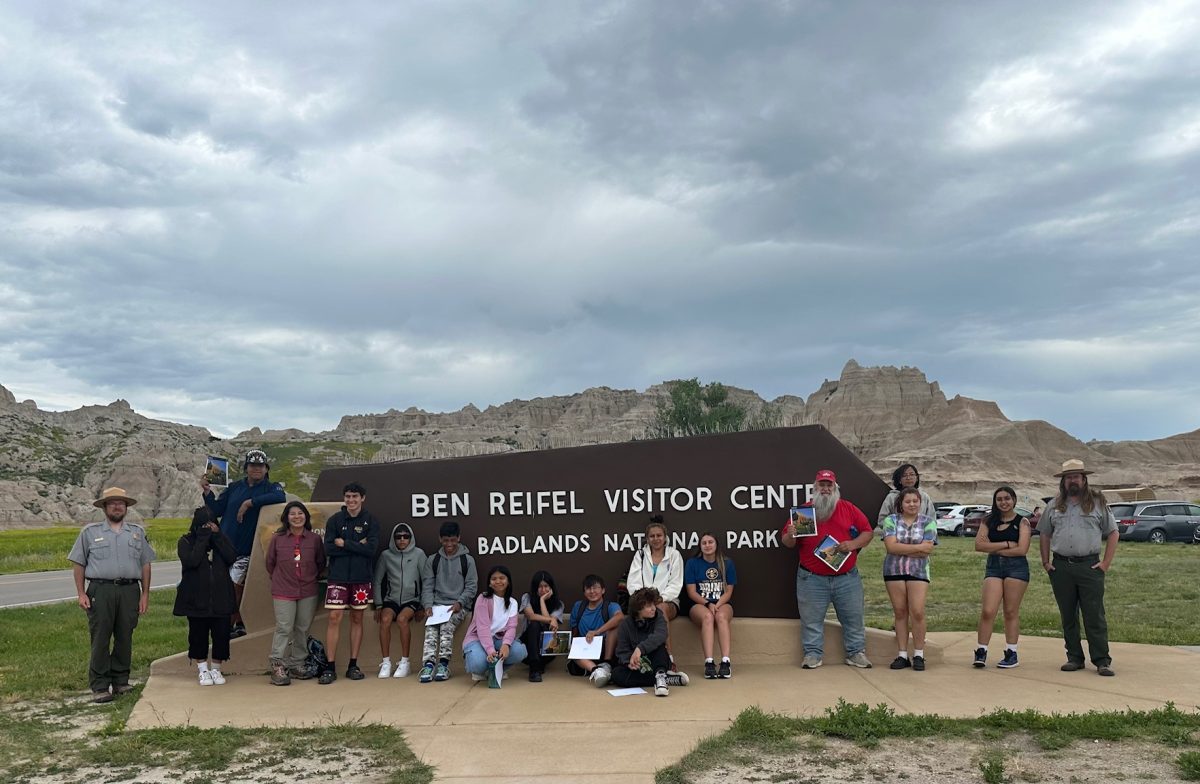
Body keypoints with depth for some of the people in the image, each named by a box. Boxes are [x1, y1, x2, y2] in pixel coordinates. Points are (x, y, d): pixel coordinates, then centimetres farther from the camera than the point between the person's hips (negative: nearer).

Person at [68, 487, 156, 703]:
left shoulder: (137, 532, 14)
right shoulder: (89, 532, 9)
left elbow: (145, 564, 13)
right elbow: (78, 564, 7)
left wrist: (145, 594, 7)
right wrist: (81, 593, -2)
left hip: (130, 590, 2)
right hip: (100, 590, -2)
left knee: (125, 638, 6)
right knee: (100, 639, -3)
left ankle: (120, 680, 16)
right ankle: (99, 686, 3)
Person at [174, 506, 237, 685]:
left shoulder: (221, 538, 8)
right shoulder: (186, 541, -1)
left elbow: (232, 558, -9)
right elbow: (191, 561, -19)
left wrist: (217, 536, -12)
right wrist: (203, 539, -16)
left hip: (221, 598, 2)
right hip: (196, 598, -2)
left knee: (221, 634, 4)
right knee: (198, 634, 5)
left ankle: (216, 669, 18)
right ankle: (203, 670, 18)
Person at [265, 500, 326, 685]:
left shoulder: (315, 539, 1)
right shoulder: (277, 539, -1)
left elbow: (321, 563, 12)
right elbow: (270, 563, 9)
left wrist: (310, 578, 9)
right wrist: (280, 580, 9)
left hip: (308, 592, 2)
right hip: (283, 593, -2)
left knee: (303, 629, 8)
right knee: (284, 628, -7)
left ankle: (298, 664, 20)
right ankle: (277, 667, -1)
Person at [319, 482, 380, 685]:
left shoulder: (370, 521, 2)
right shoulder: (334, 520, 3)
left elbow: (371, 549, -11)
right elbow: (329, 549, -8)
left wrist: (344, 544, -11)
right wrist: (357, 546, -12)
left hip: (361, 577, 1)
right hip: (338, 577, 0)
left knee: (357, 619, 6)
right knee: (334, 618, -6)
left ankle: (353, 666, 14)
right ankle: (330, 667, 0)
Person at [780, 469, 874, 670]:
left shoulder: (849, 509, 7)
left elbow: (868, 532, 7)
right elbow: (786, 541, 7)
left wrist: (853, 544, -11)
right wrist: (790, 535, -17)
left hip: (847, 577, 1)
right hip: (812, 579, -1)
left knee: (853, 616, 7)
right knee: (811, 619, 2)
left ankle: (856, 652, 20)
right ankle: (813, 654, 13)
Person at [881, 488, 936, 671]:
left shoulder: (928, 522, 4)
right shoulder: (891, 520, 4)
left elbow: (927, 549, -8)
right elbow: (891, 546, -10)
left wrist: (902, 549, -10)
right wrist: (917, 547, -11)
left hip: (918, 571, -1)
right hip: (893, 571, 1)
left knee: (917, 612, -8)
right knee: (900, 612, 5)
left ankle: (918, 655, 4)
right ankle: (902, 655, 11)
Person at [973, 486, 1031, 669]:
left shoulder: (1022, 522, 1)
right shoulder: (989, 521, 10)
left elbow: (1021, 549, -11)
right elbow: (979, 545, -3)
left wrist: (994, 548, -7)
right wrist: (1006, 544, -9)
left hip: (1016, 567, -2)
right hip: (993, 567, 2)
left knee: (1011, 612, 4)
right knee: (987, 611, -6)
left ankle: (1011, 654, 14)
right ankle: (981, 652, -2)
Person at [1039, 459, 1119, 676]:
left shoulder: (1098, 503, 4)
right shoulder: (1054, 506, 12)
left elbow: (1113, 533, 5)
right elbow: (1045, 535, 17)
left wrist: (1106, 563, -2)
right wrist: (1046, 562, 8)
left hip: (1089, 566, -3)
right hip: (1061, 567, 3)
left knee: (1095, 617, -4)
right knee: (1068, 616, 8)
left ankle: (1102, 661, 2)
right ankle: (1074, 658, 16)